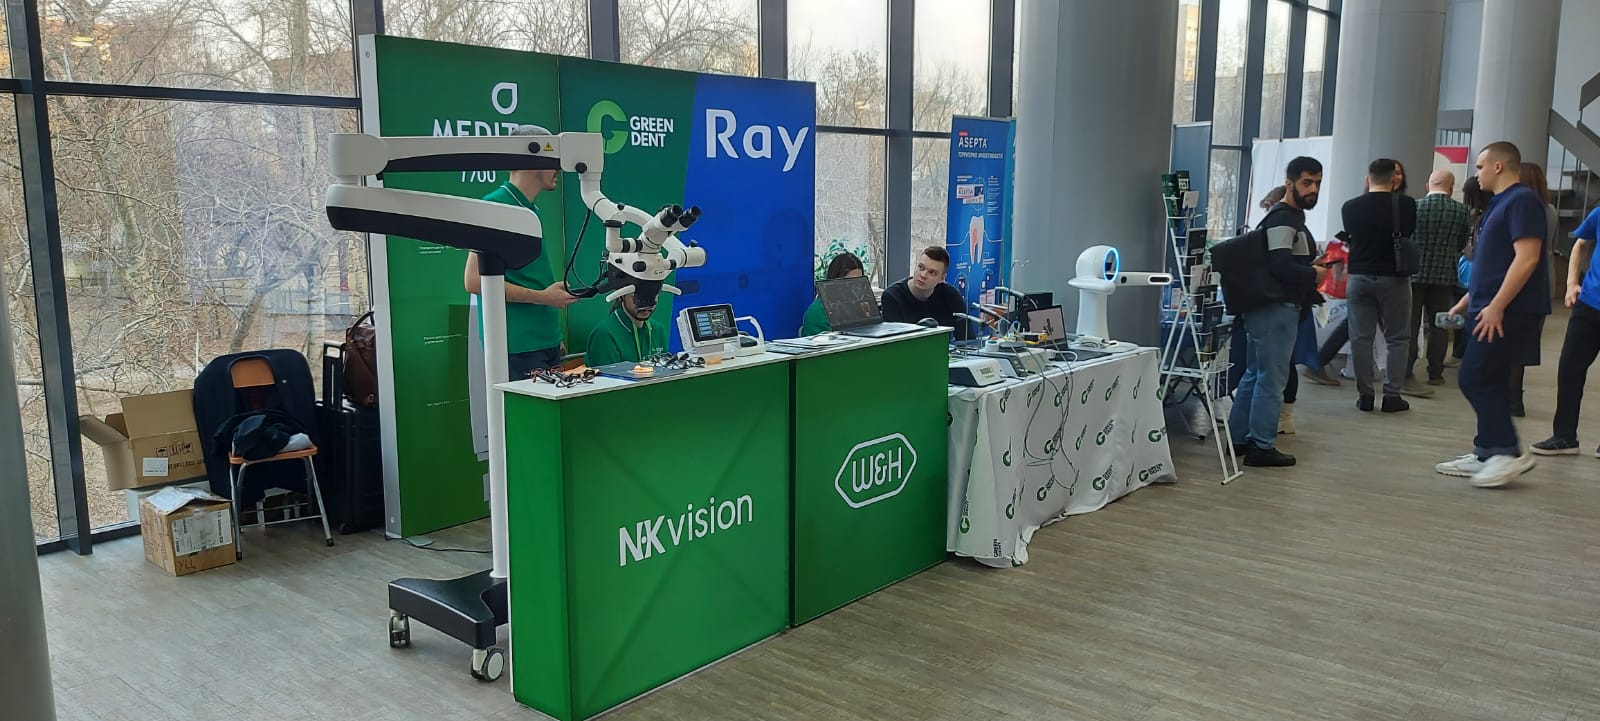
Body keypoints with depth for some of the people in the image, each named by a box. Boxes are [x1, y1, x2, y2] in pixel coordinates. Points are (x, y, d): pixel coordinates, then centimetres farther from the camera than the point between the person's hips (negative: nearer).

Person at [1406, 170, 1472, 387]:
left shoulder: (1414, 207, -9)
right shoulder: (1462, 211, -4)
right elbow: (1461, 245, 5)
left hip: (1414, 273, -1)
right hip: (1444, 274, 1)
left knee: (1411, 324, 5)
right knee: (1438, 326, 9)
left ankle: (1407, 371, 4)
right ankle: (1435, 373, 12)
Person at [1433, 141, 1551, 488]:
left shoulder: (1522, 201, -12)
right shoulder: (1500, 203, 19)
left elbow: (1527, 258, -22)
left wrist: (1495, 306, -25)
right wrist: (1466, 302, 23)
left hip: (1509, 312, -10)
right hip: (1490, 308, 10)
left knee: (1475, 378, -12)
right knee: (1490, 381, 11)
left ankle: (1509, 452, -8)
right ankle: (1487, 454, 16)